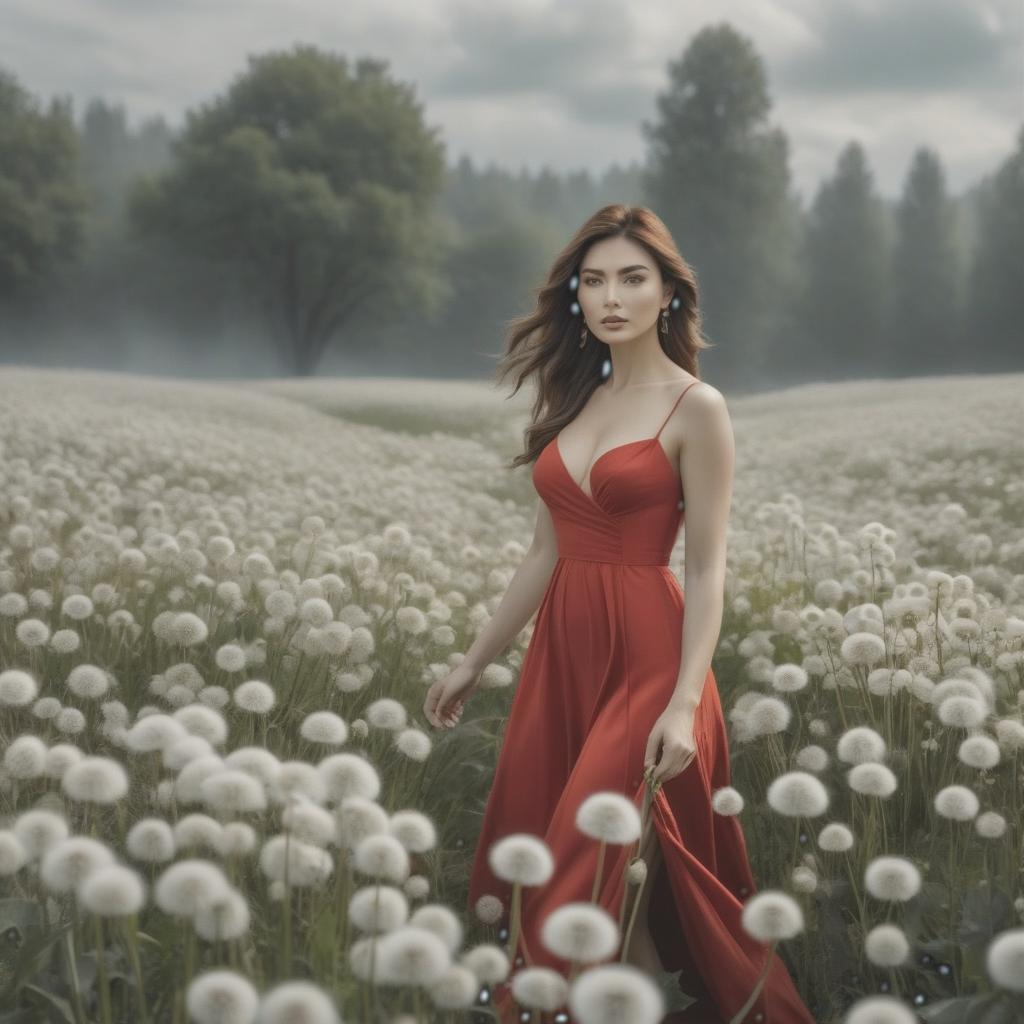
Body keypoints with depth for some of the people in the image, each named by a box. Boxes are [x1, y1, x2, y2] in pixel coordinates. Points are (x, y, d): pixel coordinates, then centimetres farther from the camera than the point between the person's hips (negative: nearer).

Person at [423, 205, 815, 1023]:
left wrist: (686, 704, -20)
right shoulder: (575, 400, 12)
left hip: (644, 657, -6)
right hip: (561, 653, 7)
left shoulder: (696, 408, -7)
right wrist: (475, 662, 16)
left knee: (601, 879, -7)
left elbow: (707, 570, -10)